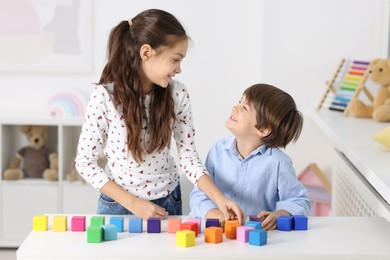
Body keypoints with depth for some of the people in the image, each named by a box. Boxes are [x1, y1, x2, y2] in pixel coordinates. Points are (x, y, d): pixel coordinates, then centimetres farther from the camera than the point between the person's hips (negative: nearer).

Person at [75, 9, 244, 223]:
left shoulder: (177, 94, -10)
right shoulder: (105, 96, -19)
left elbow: (188, 155, -6)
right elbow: (85, 161, -13)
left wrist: (219, 199, -20)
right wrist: (133, 203, -18)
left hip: (167, 203, 3)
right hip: (118, 204, -2)